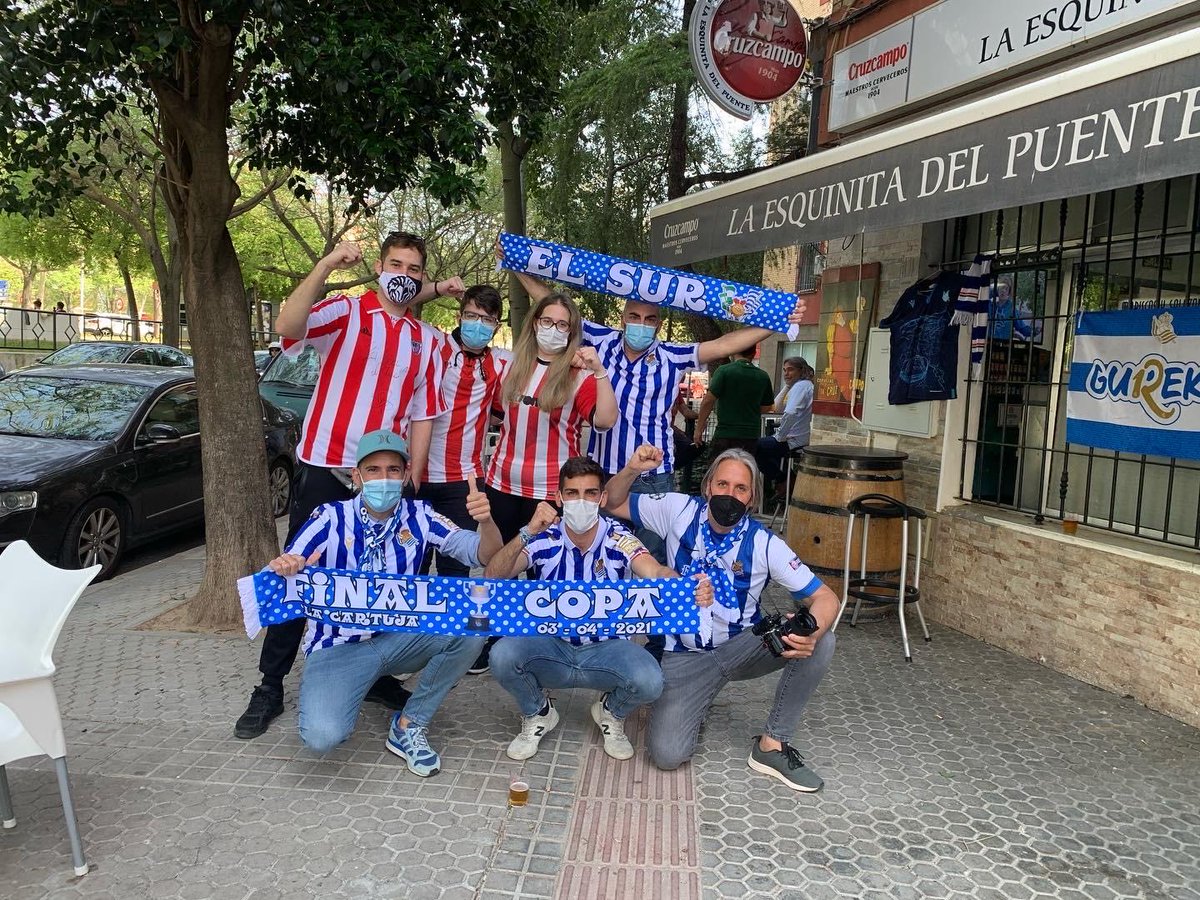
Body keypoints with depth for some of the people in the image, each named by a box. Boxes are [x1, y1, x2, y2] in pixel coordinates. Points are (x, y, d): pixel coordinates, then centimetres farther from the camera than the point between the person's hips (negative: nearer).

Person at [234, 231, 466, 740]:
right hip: (326, 469, -3)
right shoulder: (344, 312, -2)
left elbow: (422, 414, 9)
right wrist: (326, 267, -29)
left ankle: (375, 675, 26)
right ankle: (270, 687, 14)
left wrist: (412, 480, 2)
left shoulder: (426, 339, 10)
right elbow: (286, 327, -22)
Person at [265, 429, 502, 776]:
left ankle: (409, 726, -5)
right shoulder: (331, 518, -9)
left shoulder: (418, 516, -4)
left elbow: (484, 555, -10)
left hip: (399, 638, 3)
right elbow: (284, 573, -14)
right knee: (321, 735, -29)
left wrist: (486, 520, -32)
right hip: (338, 647, -3)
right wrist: (281, 569, -39)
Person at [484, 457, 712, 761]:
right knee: (502, 656, -29)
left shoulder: (618, 539, -13)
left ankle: (611, 713, 10)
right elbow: (493, 576, -23)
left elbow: (657, 573, -31)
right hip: (551, 645, 1)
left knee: (649, 681, -30)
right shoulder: (544, 539, -12)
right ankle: (538, 713, 7)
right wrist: (527, 533, -39)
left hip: (606, 648, 0)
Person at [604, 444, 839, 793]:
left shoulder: (765, 544, -15)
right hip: (686, 655, -1)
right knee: (667, 755, -19)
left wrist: (812, 633, -38)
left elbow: (824, 597, -15)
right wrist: (632, 469, -23)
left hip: (742, 647, 1)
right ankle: (685, 704, 17)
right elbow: (612, 504, -2)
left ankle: (772, 745, -11)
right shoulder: (679, 511, -11)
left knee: (820, 641, -26)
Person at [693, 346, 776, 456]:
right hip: (751, 436, 4)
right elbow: (767, 407, 15)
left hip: (725, 435, -4)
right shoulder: (763, 377, 5)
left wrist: (699, 428, -2)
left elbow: (708, 401, -11)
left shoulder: (724, 371, -8)